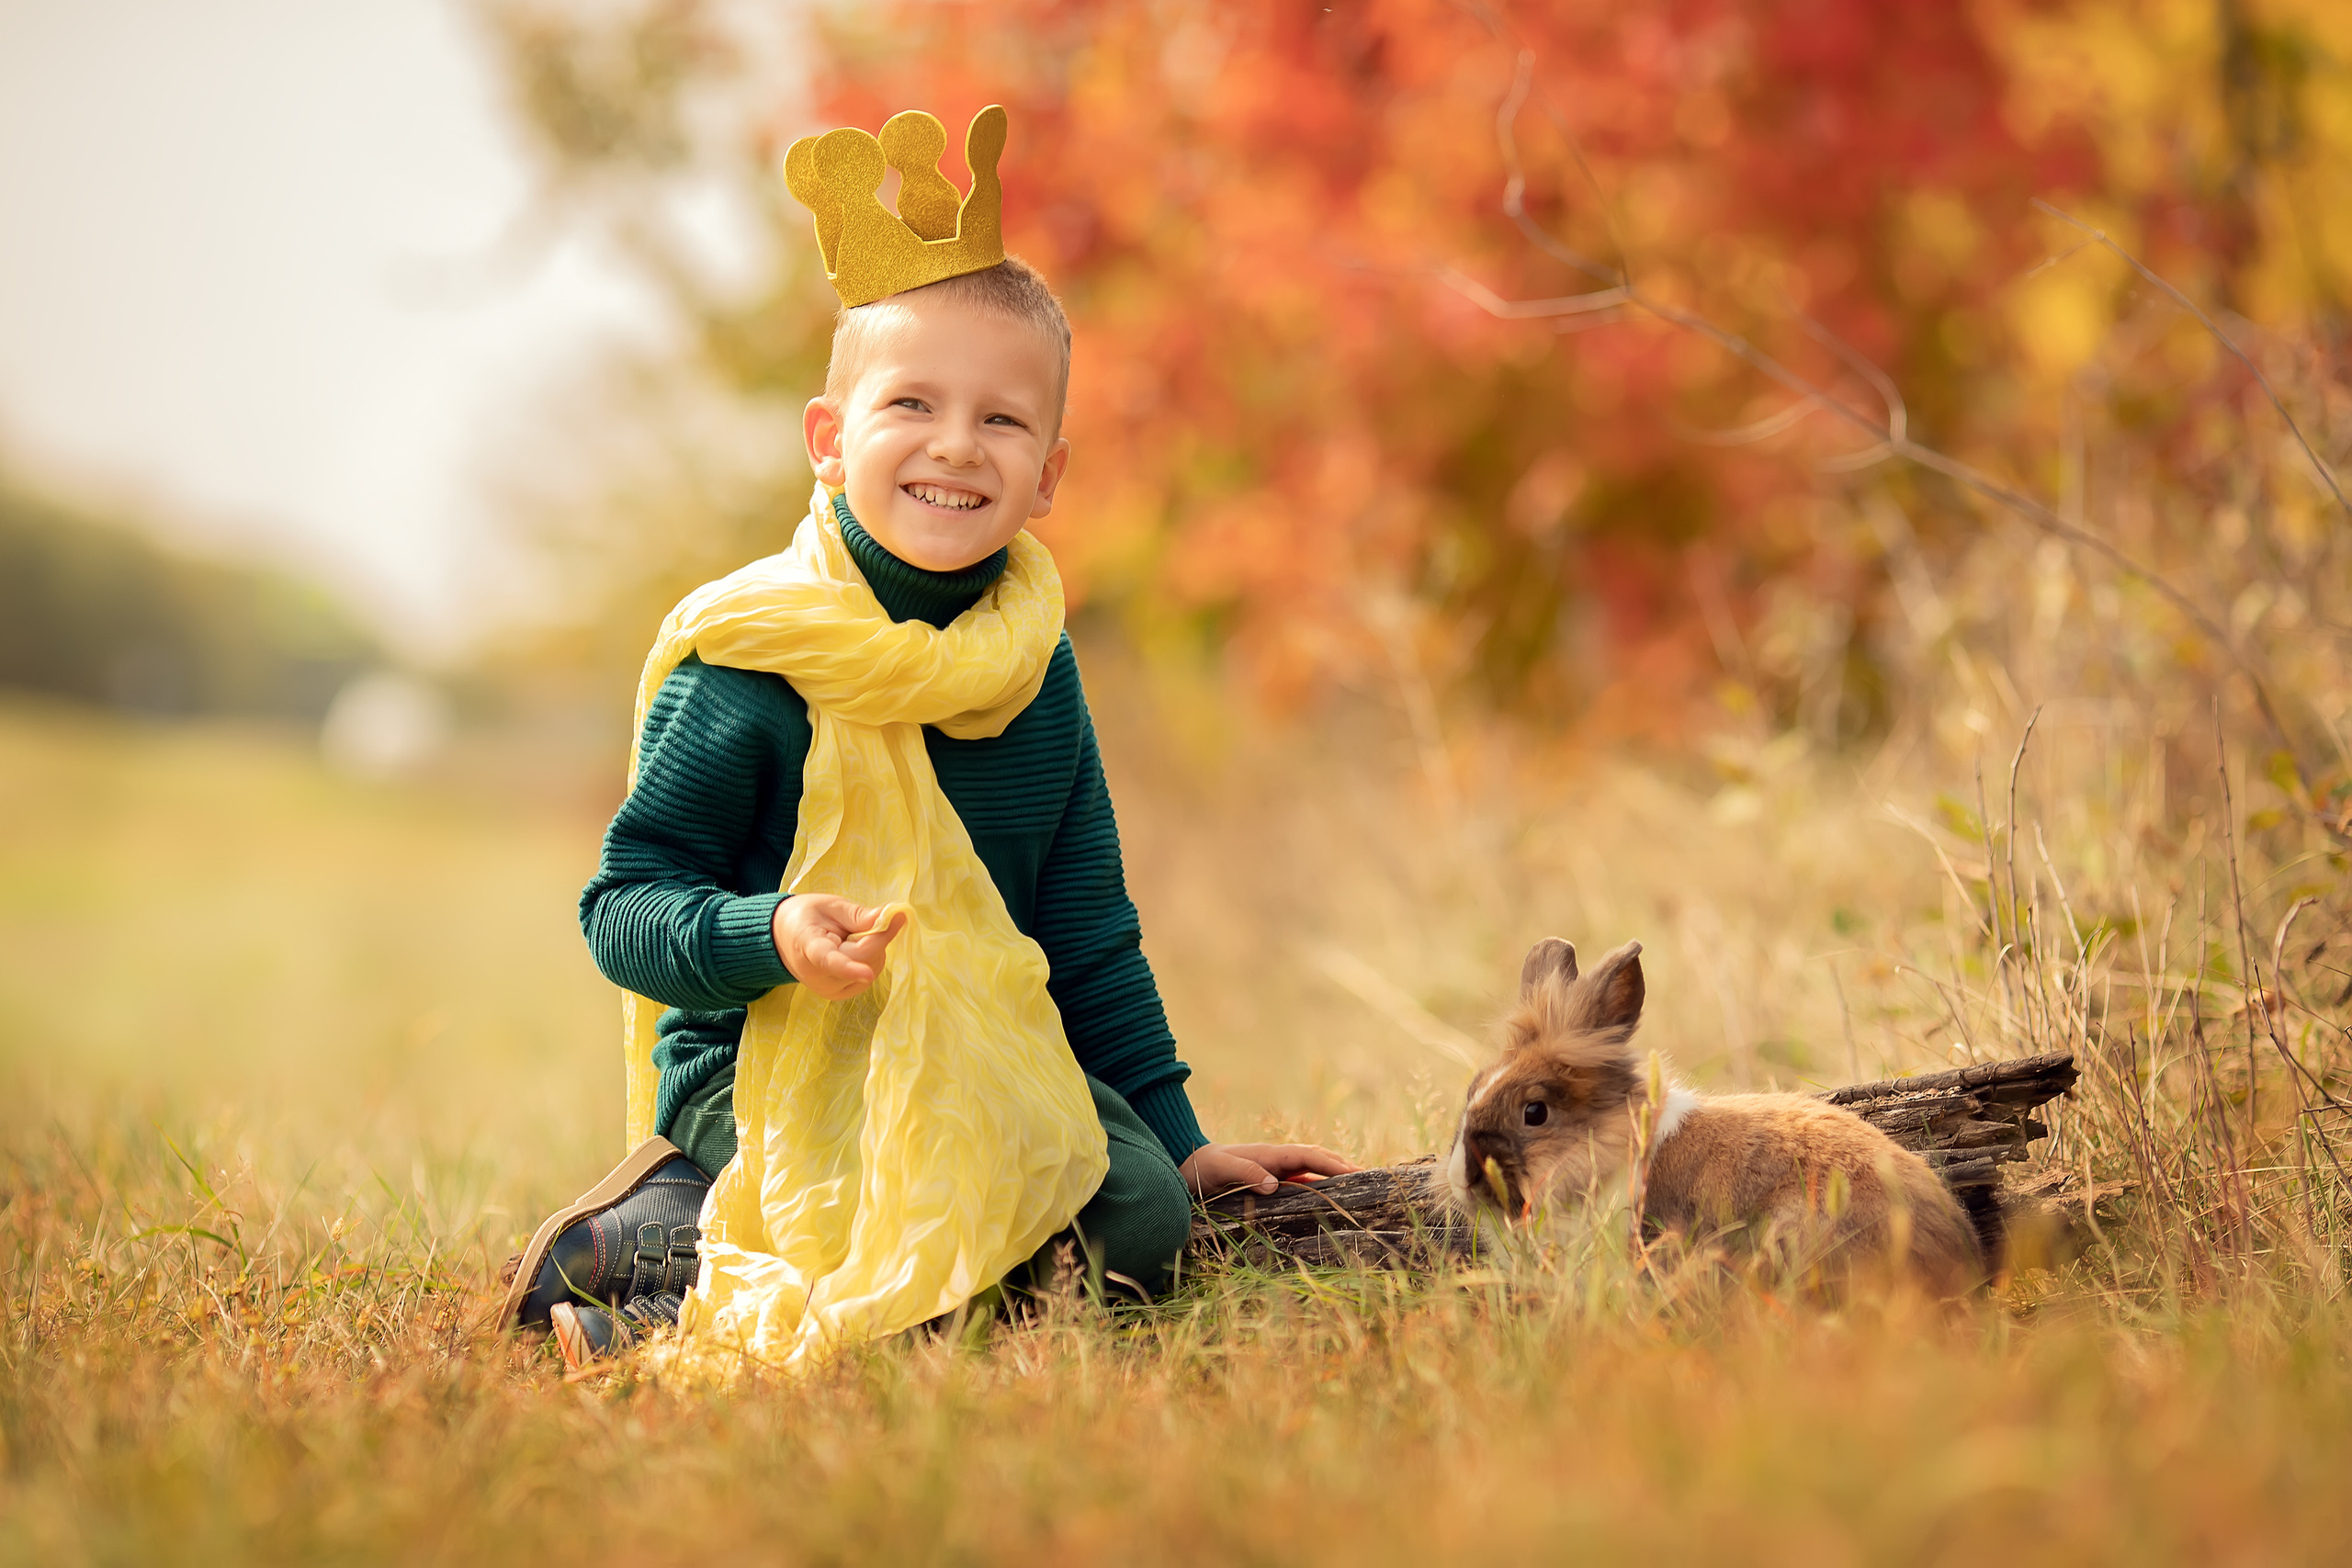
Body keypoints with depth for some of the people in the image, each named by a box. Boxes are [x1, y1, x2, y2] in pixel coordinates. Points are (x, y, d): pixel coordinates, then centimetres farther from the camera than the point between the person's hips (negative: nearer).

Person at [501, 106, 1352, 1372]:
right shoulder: (754, 664, -12)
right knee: (923, 1243, -31)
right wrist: (771, 935, -30)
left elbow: (1088, 935, 15)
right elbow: (624, 904, -11)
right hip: (767, 1065, -7)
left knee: (1140, 1219, -16)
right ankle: (651, 1239, -7)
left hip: (978, 1064, 7)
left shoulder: (1036, 668, 6)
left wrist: (1176, 1138, 15)